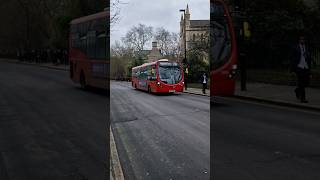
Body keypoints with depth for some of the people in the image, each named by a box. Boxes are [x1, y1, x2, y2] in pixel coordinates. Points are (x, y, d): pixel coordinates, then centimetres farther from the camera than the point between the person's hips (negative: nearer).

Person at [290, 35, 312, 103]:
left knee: (307, 82, 3)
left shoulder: (307, 48, 10)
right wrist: (293, 68, -6)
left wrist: (309, 67, 10)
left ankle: (297, 90, 32)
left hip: (306, 67, 5)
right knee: (301, 83, -8)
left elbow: (309, 58, 14)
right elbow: (293, 58, -2)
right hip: (299, 67, -5)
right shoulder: (296, 48, -2)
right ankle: (302, 98, -2)